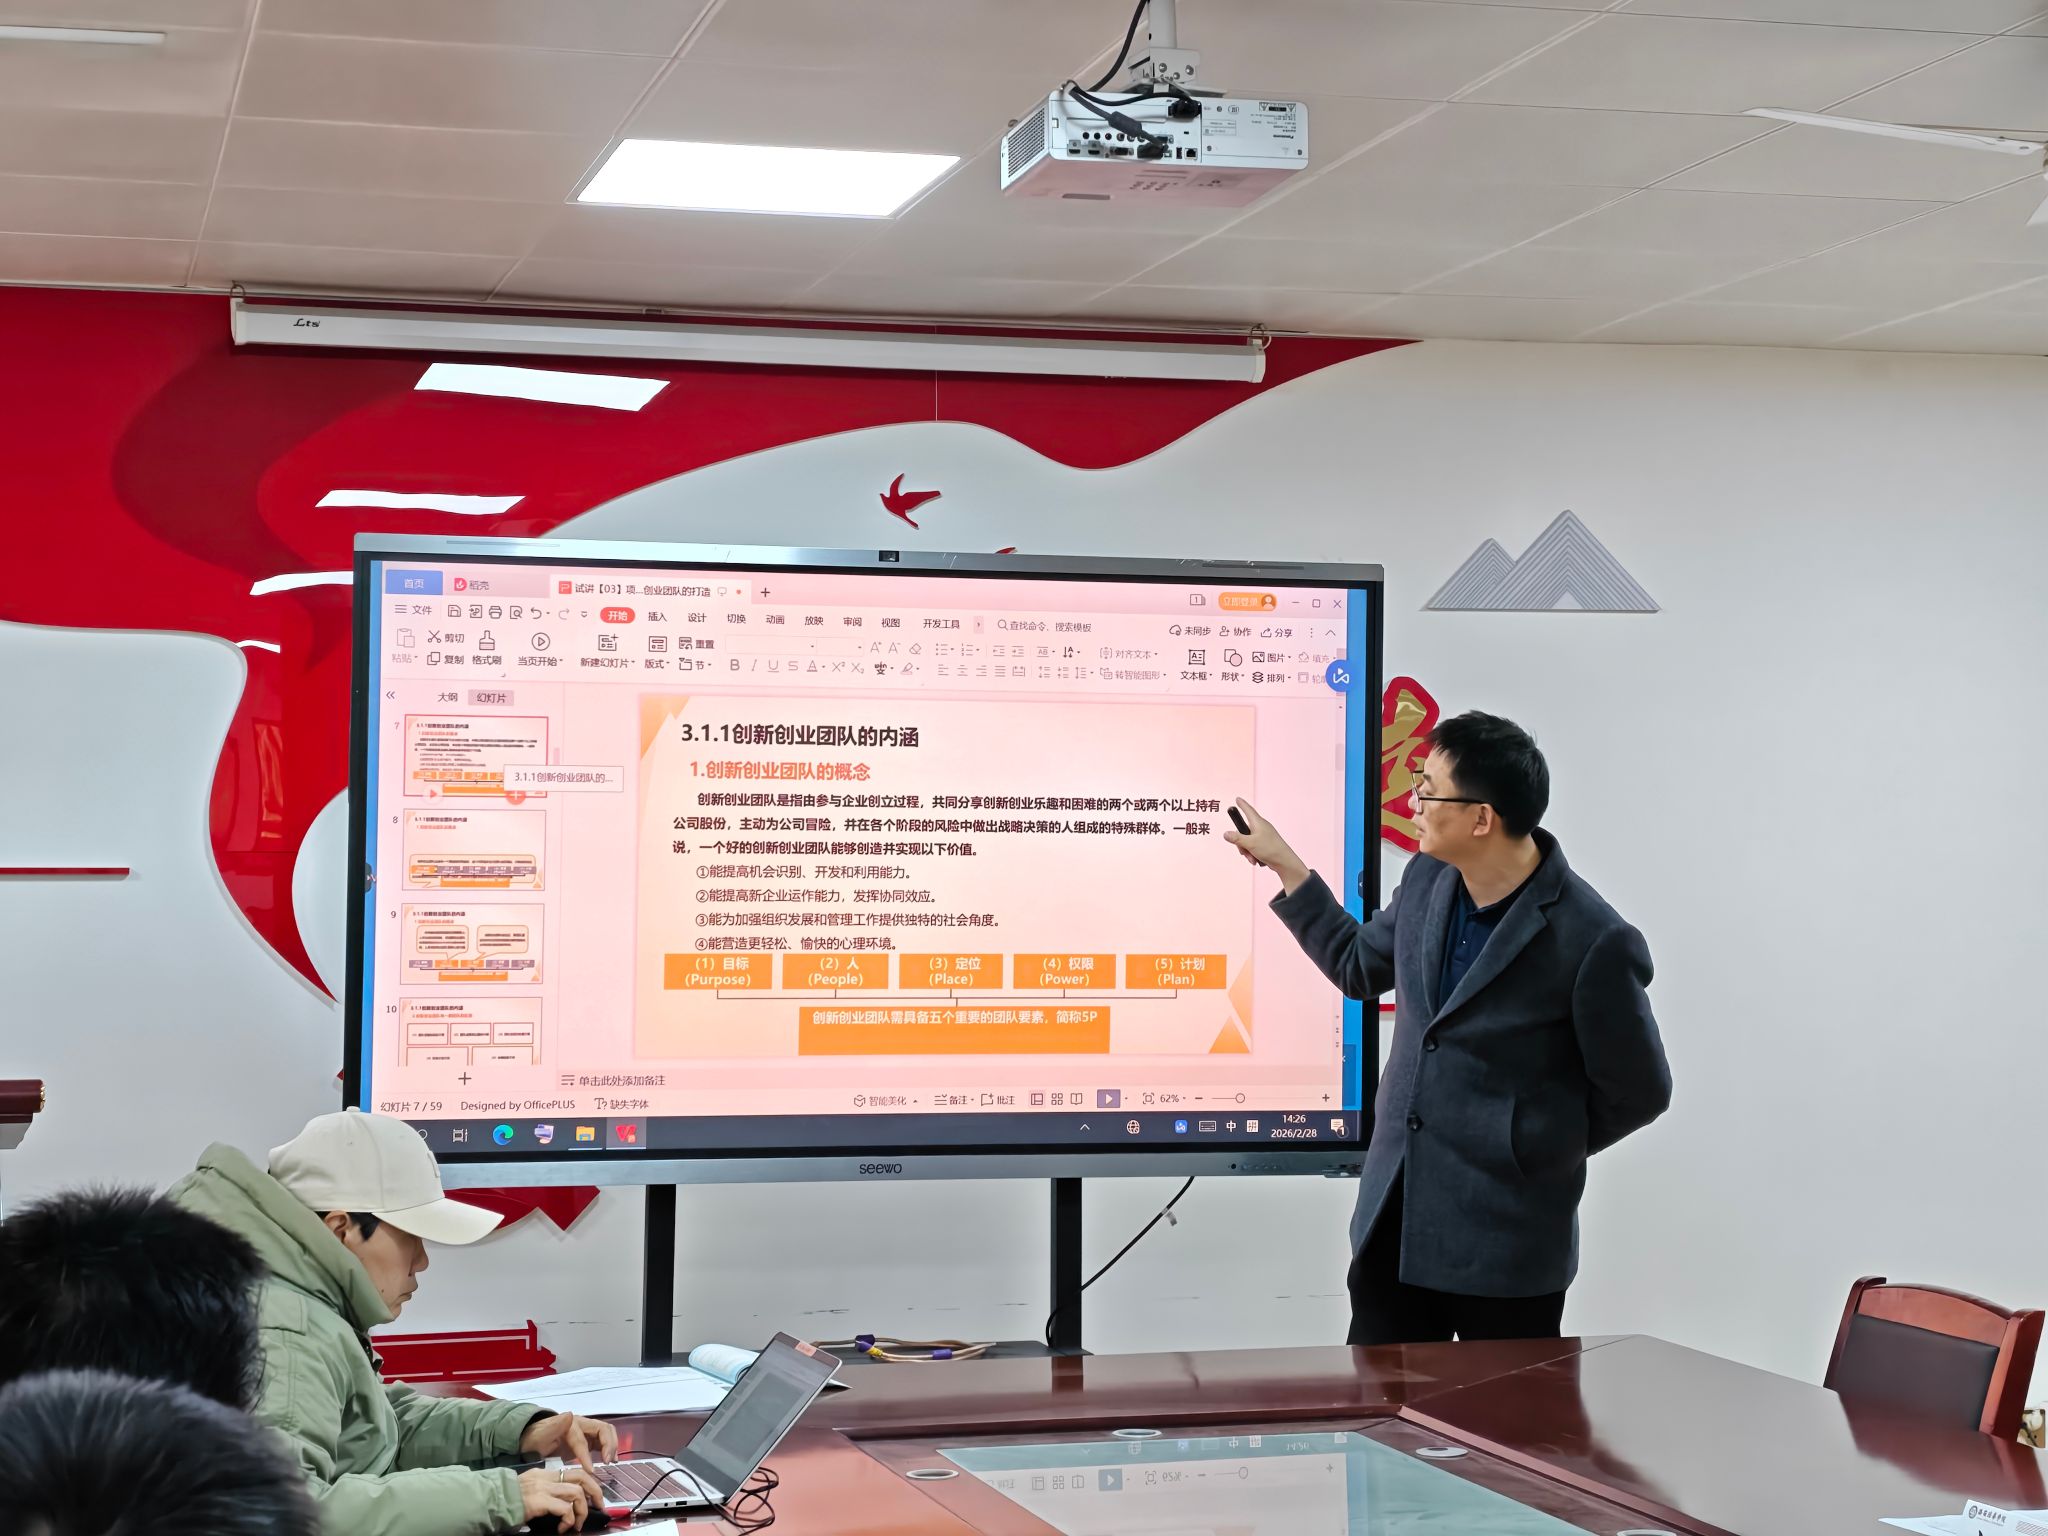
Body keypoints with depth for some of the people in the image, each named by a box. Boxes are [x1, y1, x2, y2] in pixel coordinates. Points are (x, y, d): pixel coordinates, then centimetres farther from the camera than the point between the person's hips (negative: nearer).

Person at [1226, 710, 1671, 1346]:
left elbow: (1636, 1093, -9)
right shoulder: (1427, 881, 1)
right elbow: (1361, 965, 22)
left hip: (1504, 1243, -6)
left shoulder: (1592, 942, -20)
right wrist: (1284, 864, 19)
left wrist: (1531, 1150, -1)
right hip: (1395, 1220, 6)